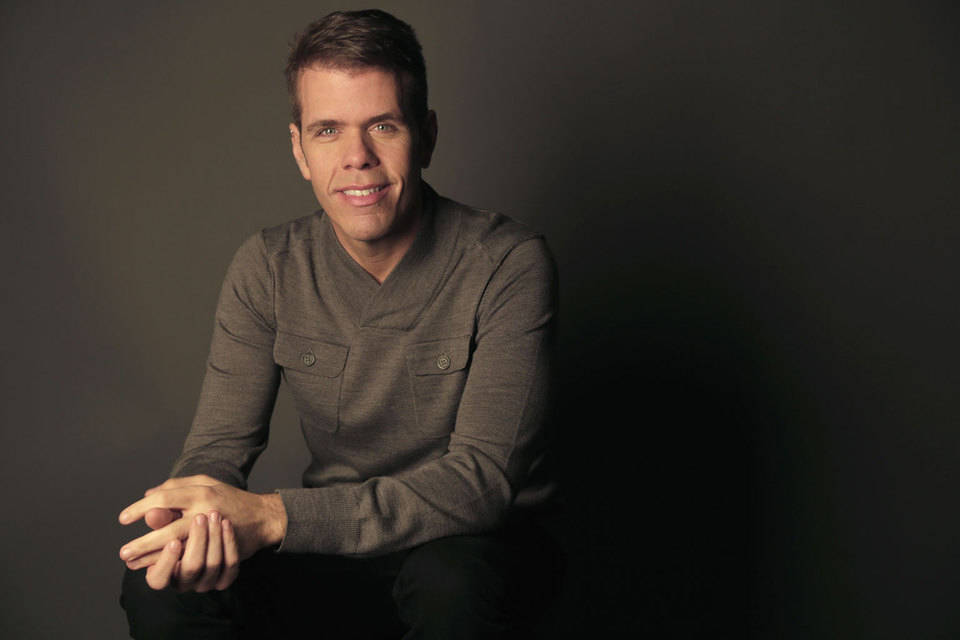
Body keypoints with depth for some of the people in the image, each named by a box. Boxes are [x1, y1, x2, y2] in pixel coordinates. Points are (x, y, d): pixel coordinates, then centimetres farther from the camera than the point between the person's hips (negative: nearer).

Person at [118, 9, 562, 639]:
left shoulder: (508, 263, -18)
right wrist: (196, 521, -31)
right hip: (339, 544, 3)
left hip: (479, 546, -2)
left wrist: (273, 516, -35)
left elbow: (482, 479, -25)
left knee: (453, 586, -37)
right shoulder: (268, 269, -4)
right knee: (160, 588, -22)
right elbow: (220, 445, -4)